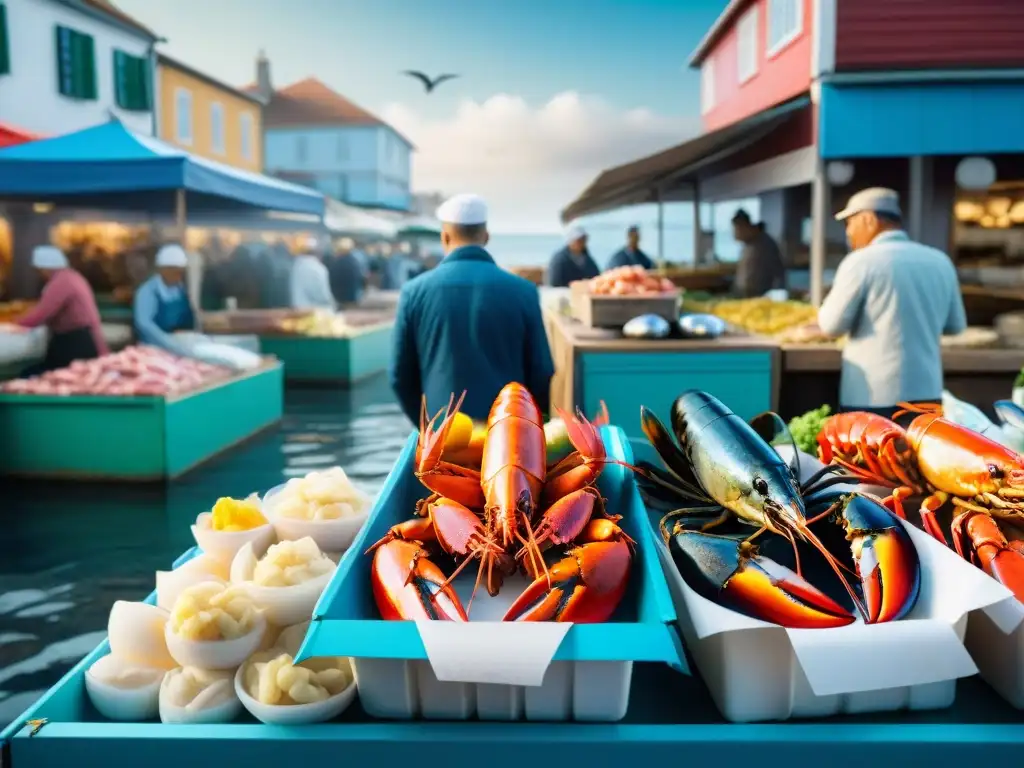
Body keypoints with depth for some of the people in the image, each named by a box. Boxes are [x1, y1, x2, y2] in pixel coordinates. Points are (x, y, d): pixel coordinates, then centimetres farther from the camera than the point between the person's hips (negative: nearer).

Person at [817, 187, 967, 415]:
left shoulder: (862, 261, -9)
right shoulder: (940, 261, 8)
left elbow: (832, 325, -8)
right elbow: (956, 325, 16)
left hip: (872, 397, -5)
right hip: (927, 393, 5)